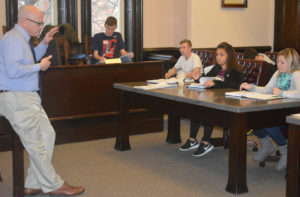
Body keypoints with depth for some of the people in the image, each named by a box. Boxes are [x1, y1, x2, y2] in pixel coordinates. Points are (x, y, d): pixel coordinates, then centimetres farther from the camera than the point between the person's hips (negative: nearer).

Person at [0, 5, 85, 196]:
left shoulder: (23, 39, 15)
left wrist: (44, 43, 20)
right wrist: (39, 66, -14)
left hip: (29, 97, 11)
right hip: (16, 99, -11)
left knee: (48, 135, 9)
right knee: (35, 144, -4)